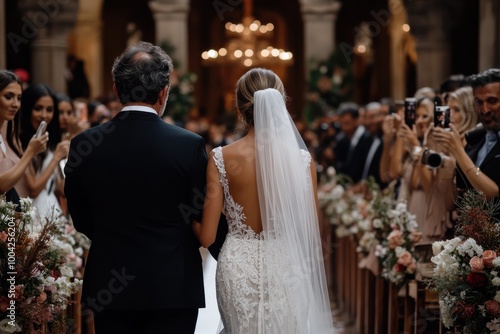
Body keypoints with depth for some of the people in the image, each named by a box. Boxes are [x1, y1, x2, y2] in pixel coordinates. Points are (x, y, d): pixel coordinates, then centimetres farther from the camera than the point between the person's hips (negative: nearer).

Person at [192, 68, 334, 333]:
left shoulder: (221, 158, -8)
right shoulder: (300, 159, -7)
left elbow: (207, 237, -7)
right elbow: (312, 233, -2)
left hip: (238, 269, 0)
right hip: (285, 270, 0)